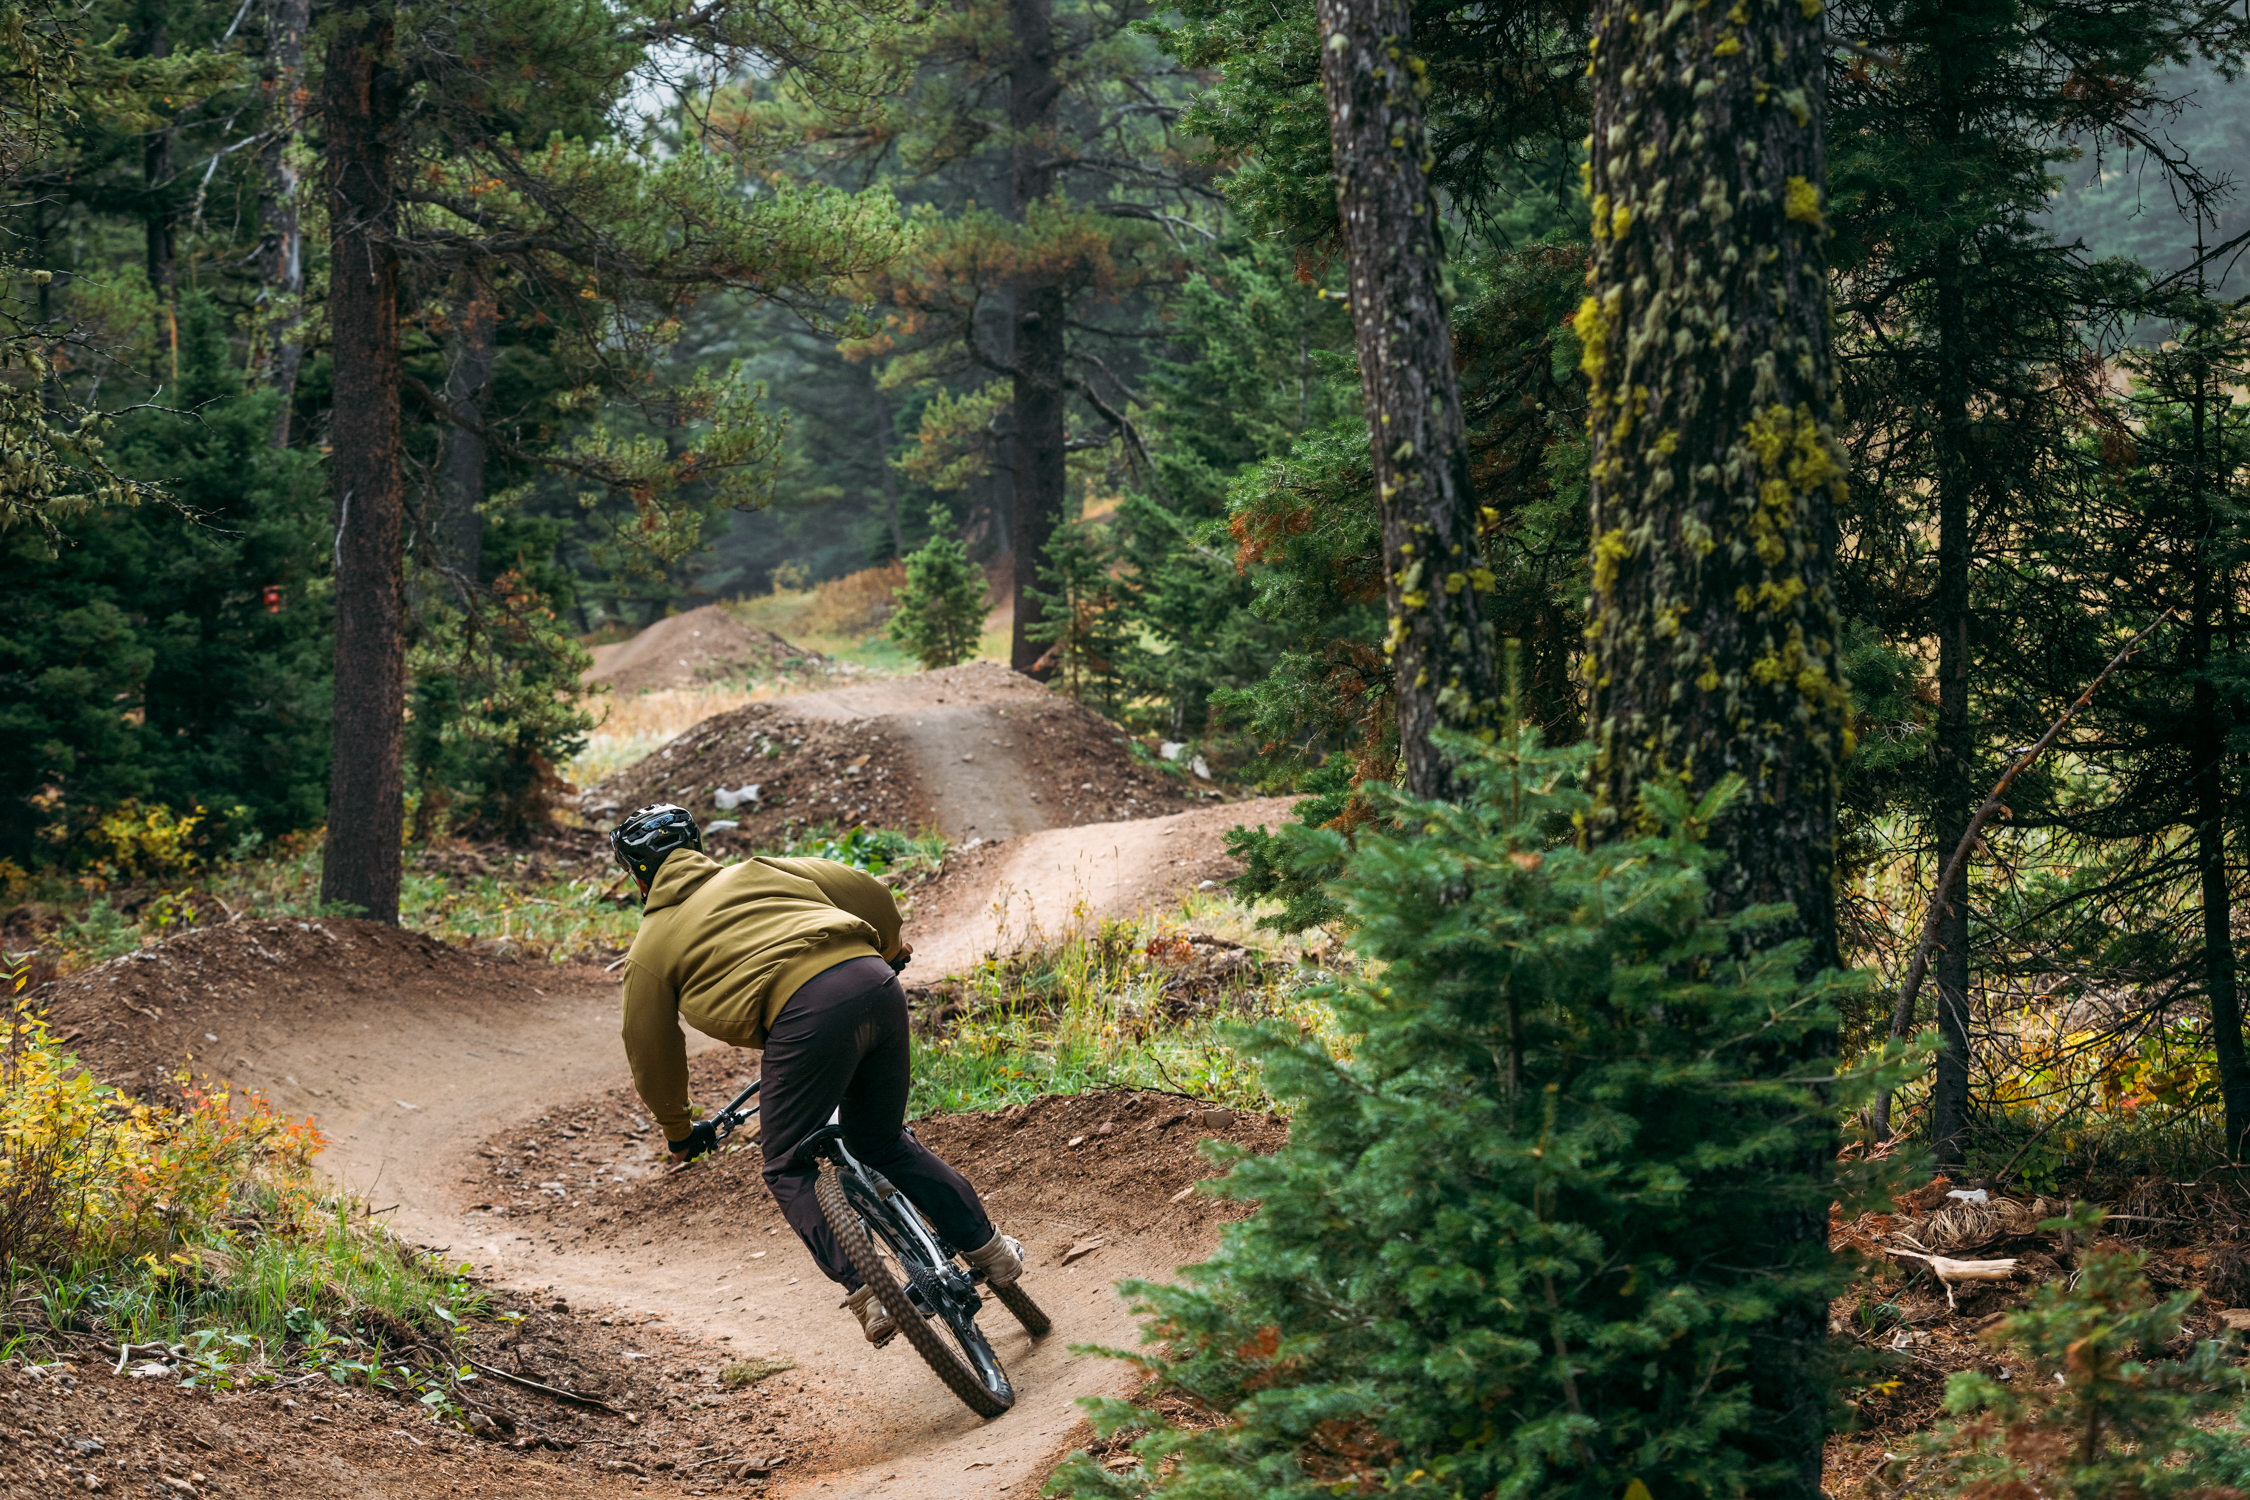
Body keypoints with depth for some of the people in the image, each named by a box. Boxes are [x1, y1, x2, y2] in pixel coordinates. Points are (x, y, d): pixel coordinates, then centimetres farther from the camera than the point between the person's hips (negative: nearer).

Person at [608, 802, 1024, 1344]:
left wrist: (678, 1131, 38)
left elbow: (651, 1052, 23)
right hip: (877, 987, 6)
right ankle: (988, 1247, 25)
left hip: (806, 1014, -5)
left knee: (789, 1170, 12)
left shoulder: (651, 947, 18)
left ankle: (864, 1292, -4)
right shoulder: (755, 872, 29)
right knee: (884, 1144, 25)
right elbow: (867, 892, 27)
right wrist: (887, 951, 47)